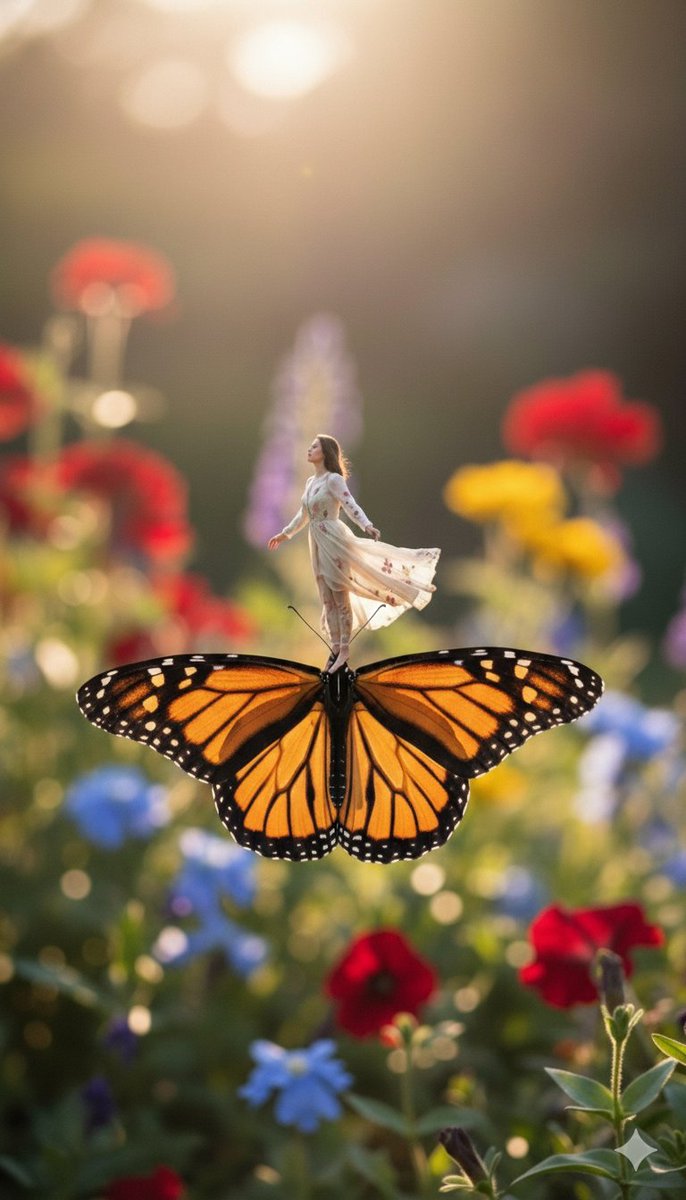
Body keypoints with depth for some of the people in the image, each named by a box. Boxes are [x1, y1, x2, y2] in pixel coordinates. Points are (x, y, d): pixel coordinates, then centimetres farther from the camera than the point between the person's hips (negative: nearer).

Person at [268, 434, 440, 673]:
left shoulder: (333, 480, -10)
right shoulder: (311, 481, 14)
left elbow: (351, 506, -21)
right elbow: (303, 515, 26)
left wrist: (367, 526, -38)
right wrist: (285, 534, 36)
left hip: (333, 541, -8)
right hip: (318, 544, 8)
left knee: (340, 597, -2)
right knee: (328, 599, 10)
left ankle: (344, 649, 3)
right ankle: (336, 649, 16)